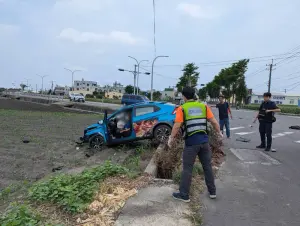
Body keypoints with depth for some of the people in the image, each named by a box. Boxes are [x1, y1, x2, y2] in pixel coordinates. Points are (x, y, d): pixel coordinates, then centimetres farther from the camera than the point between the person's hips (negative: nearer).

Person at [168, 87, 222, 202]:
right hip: (204, 141, 4)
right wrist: (219, 132, 23)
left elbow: (177, 126, -9)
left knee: (187, 168, 5)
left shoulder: (182, 108, -4)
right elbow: (214, 121, 7)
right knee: (207, 166, 17)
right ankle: (212, 191, 28)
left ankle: (184, 195, 13)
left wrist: (171, 138, 3)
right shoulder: (204, 106, 6)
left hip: (191, 142, -4)